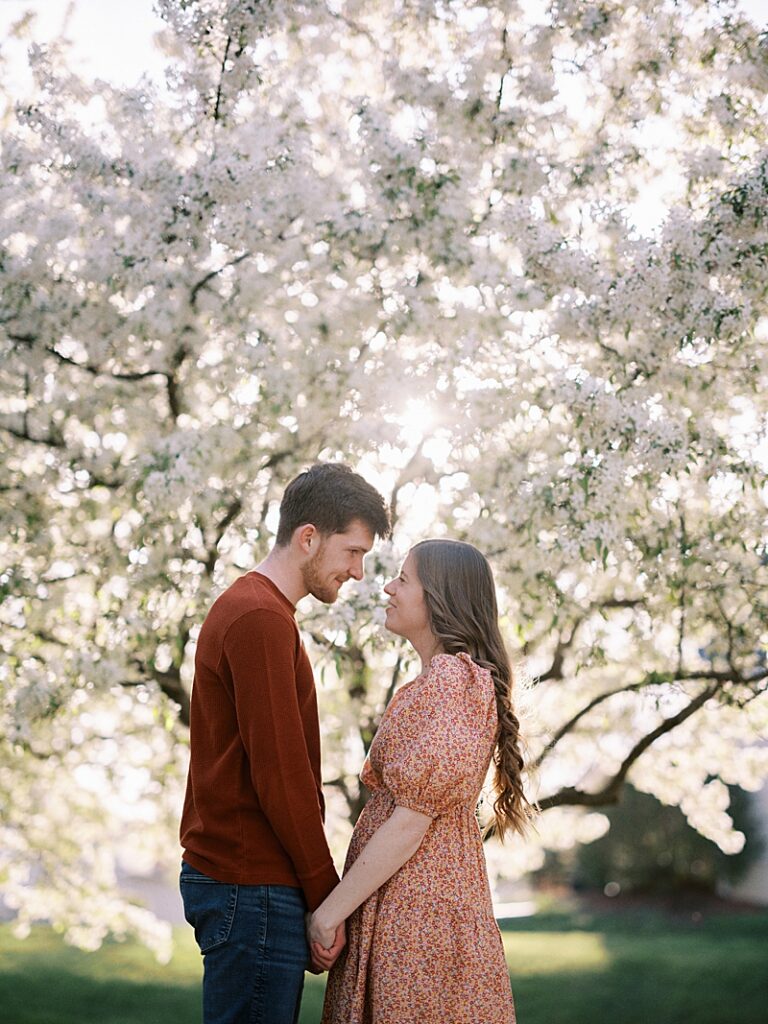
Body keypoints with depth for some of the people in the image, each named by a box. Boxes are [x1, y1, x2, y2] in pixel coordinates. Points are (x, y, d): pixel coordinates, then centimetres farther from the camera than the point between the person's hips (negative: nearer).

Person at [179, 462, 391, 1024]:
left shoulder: (245, 607, 18)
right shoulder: (262, 619, -15)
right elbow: (279, 772, -19)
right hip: (254, 889, -10)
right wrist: (326, 893, -11)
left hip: (229, 875, 10)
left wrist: (316, 886, 16)